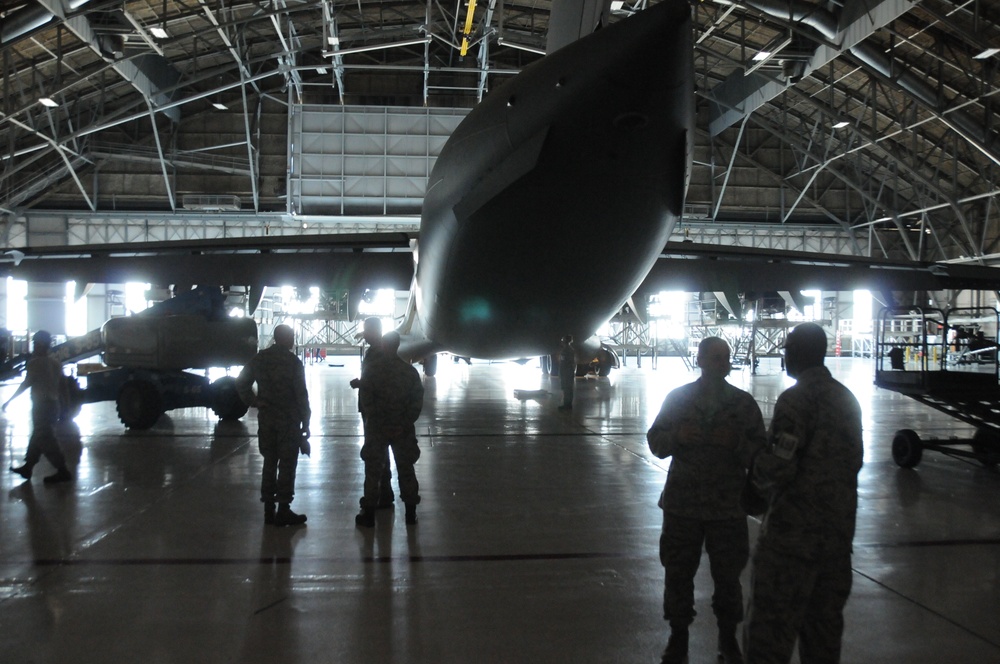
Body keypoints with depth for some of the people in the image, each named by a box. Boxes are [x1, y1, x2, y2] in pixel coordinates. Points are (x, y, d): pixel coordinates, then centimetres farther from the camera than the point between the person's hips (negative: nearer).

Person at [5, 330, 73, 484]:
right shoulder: (56, 363, 10)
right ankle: (27, 467, 28)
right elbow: (61, 386, 12)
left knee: (45, 440, -5)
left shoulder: (35, 363, -14)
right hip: (53, 404, 9)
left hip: (41, 406, -9)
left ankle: (63, 471, -7)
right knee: (37, 437, 18)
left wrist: (9, 400, -7)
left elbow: (25, 385, -15)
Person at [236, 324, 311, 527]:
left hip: (266, 418, 5)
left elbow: (241, 383, 7)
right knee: (287, 464, 1)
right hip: (289, 420, -5)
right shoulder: (293, 362, -10)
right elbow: (301, 395, -11)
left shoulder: (259, 359, 5)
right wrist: (305, 423, -5)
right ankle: (283, 510, 3)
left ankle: (269, 509, 16)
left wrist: (253, 402, 7)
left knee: (269, 462, 13)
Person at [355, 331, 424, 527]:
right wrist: (405, 425, -5)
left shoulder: (371, 369, -6)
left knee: (373, 470, 6)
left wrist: (380, 425, -7)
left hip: (377, 429, -2)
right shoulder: (410, 370, 0)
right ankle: (411, 513, 16)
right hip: (403, 430, 2)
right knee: (406, 469, 12)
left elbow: (366, 401, -10)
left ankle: (369, 514, 8)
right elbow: (417, 402, -3)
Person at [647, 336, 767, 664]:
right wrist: (677, 435, -18)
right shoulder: (677, 398, 2)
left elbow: (760, 452, -3)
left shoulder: (744, 403, 1)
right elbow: (656, 443, 3)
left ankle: (728, 637, 29)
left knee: (727, 575, 9)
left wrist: (736, 441, -22)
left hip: (728, 506, 0)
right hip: (682, 503, 1)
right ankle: (678, 636, 26)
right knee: (678, 572, 8)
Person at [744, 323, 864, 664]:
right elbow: (854, 461, 17)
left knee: (771, 625, -1)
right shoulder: (846, 398, 10)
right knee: (824, 620, 17)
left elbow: (777, 468, -20)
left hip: (793, 532, -8)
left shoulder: (796, 399, -16)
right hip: (838, 527, 8)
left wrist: (757, 476, 0)